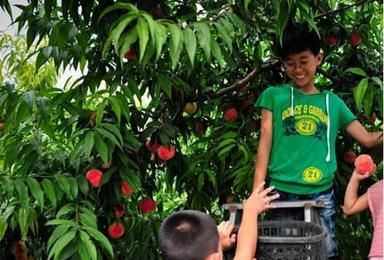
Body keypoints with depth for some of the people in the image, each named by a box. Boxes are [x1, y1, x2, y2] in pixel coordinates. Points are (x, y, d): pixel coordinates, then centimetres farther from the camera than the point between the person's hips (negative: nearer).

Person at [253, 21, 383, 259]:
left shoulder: (333, 102, 12)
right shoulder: (274, 96, 7)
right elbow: (265, 143, 3)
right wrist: (257, 192, -5)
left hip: (322, 195, 1)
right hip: (283, 194, -1)